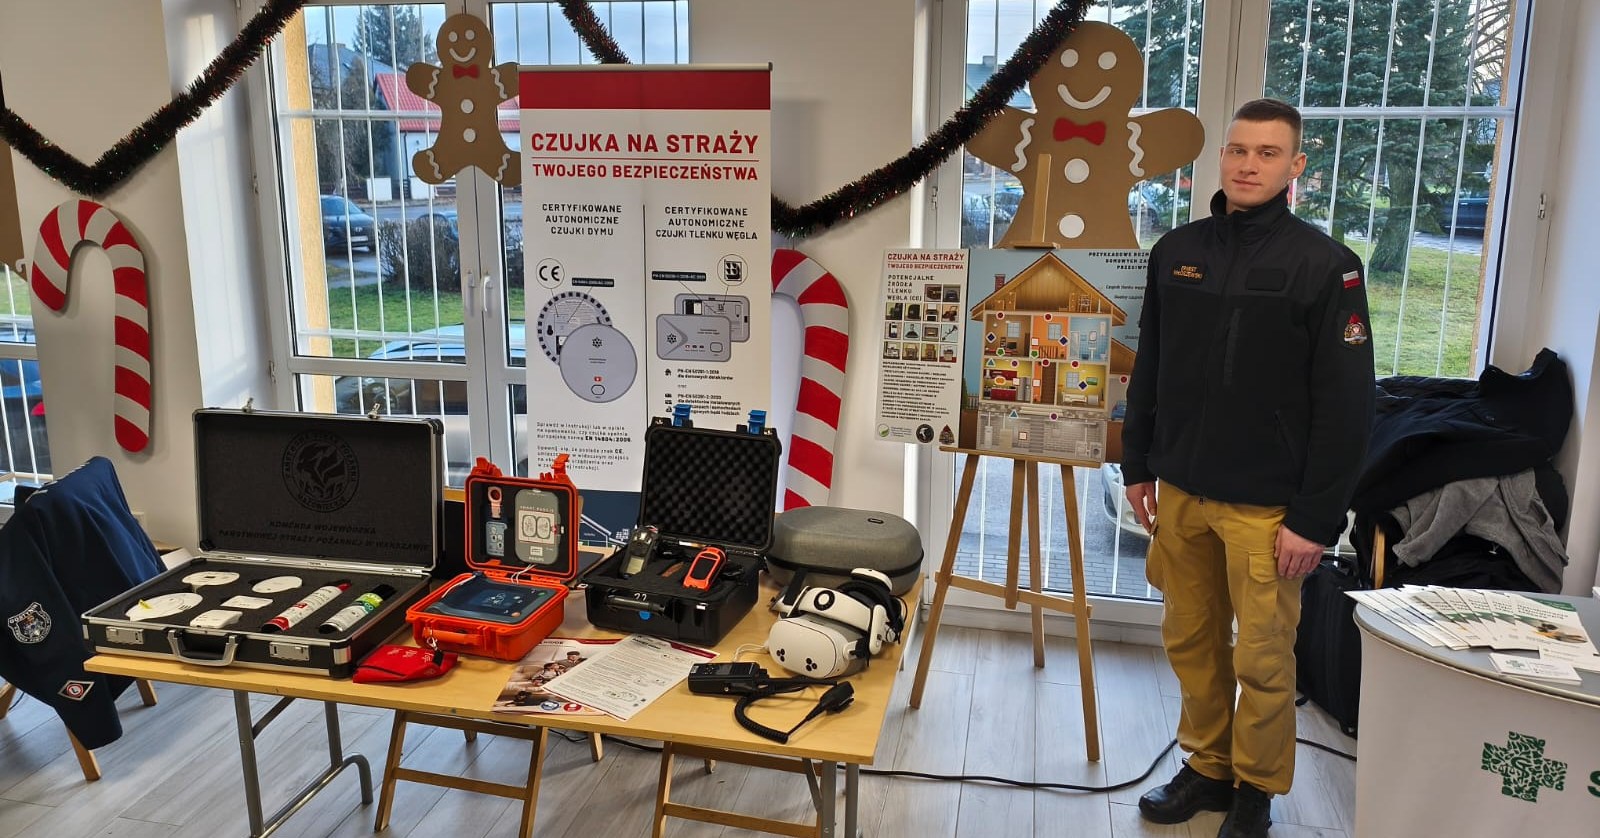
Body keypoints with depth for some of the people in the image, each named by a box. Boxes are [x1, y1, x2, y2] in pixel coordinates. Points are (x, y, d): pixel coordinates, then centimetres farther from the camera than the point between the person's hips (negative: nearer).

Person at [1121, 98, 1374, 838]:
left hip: (1265, 505, -4)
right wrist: (1138, 467, 10)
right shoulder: (1176, 252, 5)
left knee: (1263, 659, 5)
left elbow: (1347, 405, -10)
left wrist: (1316, 518, -12)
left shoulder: (1324, 264, -8)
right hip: (1180, 492, 4)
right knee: (1191, 644, 12)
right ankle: (1208, 769, 30)